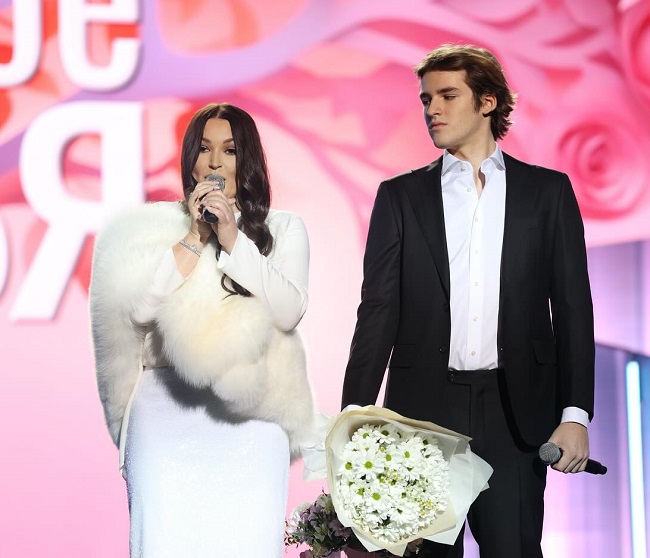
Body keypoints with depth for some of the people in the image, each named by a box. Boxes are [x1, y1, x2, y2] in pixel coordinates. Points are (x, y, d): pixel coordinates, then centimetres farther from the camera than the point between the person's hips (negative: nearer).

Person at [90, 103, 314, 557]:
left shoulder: (283, 228, 13)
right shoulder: (156, 224, 11)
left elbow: (289, 311, -2)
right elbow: (139, 308, -2)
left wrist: (233, 238, -8)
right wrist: (195, 237, -5)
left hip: (250, 406, 0)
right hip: (166, 402, 0)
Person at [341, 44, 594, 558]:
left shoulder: (547, 191, 7)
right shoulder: (400, 196, 9)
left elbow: (572, 308, 4)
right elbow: (379, 308, 5)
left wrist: (575, 414, -5)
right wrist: (355, 413, -4)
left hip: (515, 411, -1)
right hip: (423, 408, 1)